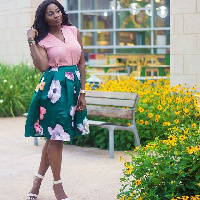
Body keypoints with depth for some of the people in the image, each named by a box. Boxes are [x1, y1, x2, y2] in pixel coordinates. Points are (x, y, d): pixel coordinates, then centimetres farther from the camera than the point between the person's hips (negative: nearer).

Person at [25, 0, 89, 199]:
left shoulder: (73, 31, 8)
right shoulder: (42, 39, -1)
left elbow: (81, 63, 9)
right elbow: (42, 65, -18)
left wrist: (82, 93, 5)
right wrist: (31, 41, -14)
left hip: (73, 86, 4)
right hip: (54, 87, -4)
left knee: (55, 135, 11)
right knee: (56, 135, 1)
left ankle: (38, 179, 24)